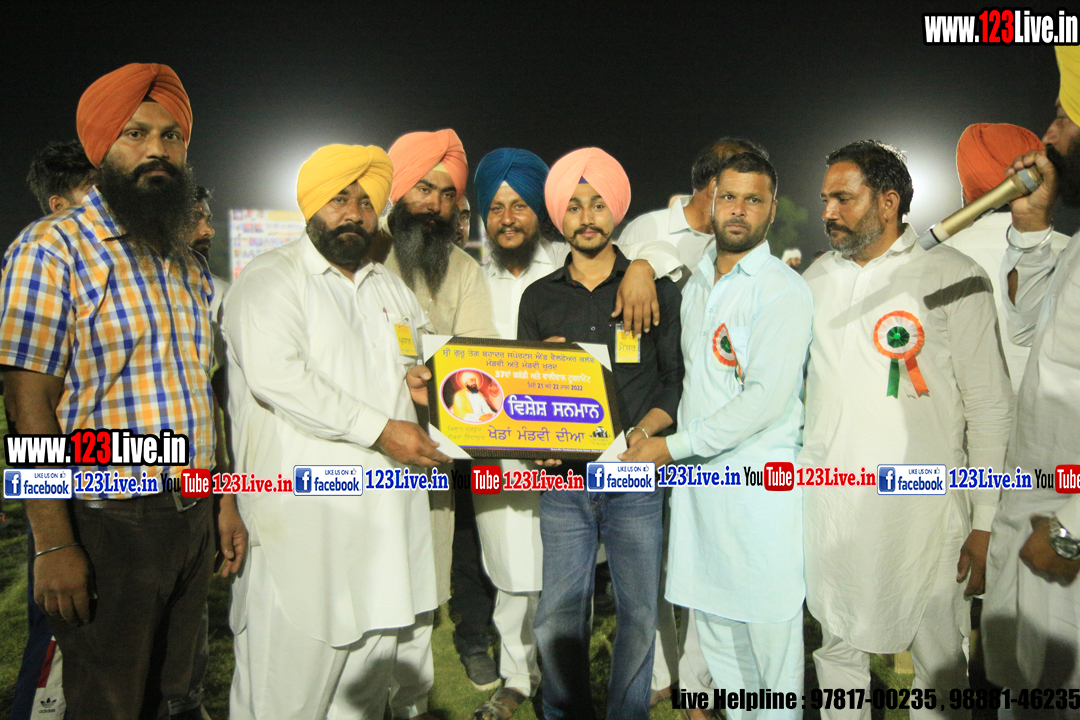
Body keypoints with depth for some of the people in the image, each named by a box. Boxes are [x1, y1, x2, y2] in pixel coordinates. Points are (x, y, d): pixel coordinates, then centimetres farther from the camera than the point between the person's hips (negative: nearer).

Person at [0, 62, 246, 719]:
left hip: (193, 519, 6)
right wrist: (53, 546, -17)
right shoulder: (53, 249, -10)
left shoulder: (190, 265, 11)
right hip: (110, 524, -6)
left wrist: (226, 500, 11)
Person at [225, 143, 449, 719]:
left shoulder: (389, 287, 20)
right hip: (303, 513, -6)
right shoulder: (271, 277, -3)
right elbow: (275, 375, -19)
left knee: (376, 649, 14)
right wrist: (380, 429, -19)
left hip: (386, 505, 7)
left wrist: (423, 376, 9)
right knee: (293, 656, -2)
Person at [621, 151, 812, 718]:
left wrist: (672, 447, -15)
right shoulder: (695, 284, 14)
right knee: (712, 626, 14)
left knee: (769, 629, 2)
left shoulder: (783, 289, -10)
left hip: (759, 480, -6)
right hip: (696, 476, 7)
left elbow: (767, 399, -18)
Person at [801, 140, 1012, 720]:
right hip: (828, 502, 4)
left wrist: (986, 524, -8)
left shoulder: (952, 276, -4)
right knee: (838, 649, 16)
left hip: (923, 504, -4)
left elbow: (990, 406, -5)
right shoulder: (816, 279, 10)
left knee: (939, 660, 7)